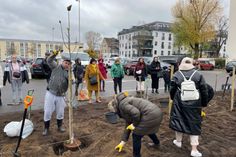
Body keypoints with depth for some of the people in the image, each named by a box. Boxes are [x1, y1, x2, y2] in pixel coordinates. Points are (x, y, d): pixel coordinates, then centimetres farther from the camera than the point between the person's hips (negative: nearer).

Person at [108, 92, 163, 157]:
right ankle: (156, 143, 62)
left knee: (136, 135, 4)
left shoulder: (122, 104, -6)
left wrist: (134, 125, -5)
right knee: (148, 128, 36)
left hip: (151, 115, -11)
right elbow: (128, 126, 25)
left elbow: (136, 113, -22)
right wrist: (123, 142, 29)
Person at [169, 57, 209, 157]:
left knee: (179, 121, 17)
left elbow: (172, 90, 2)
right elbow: (204, 91, -1)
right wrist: (204, 103, 11)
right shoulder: (198, 75, -3)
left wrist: (173, 99, 21)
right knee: (194, 124, 9)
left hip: (179, 103, 0)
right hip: (194, 104, 0)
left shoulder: (177, 75, -3)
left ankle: (178, 141, 34)